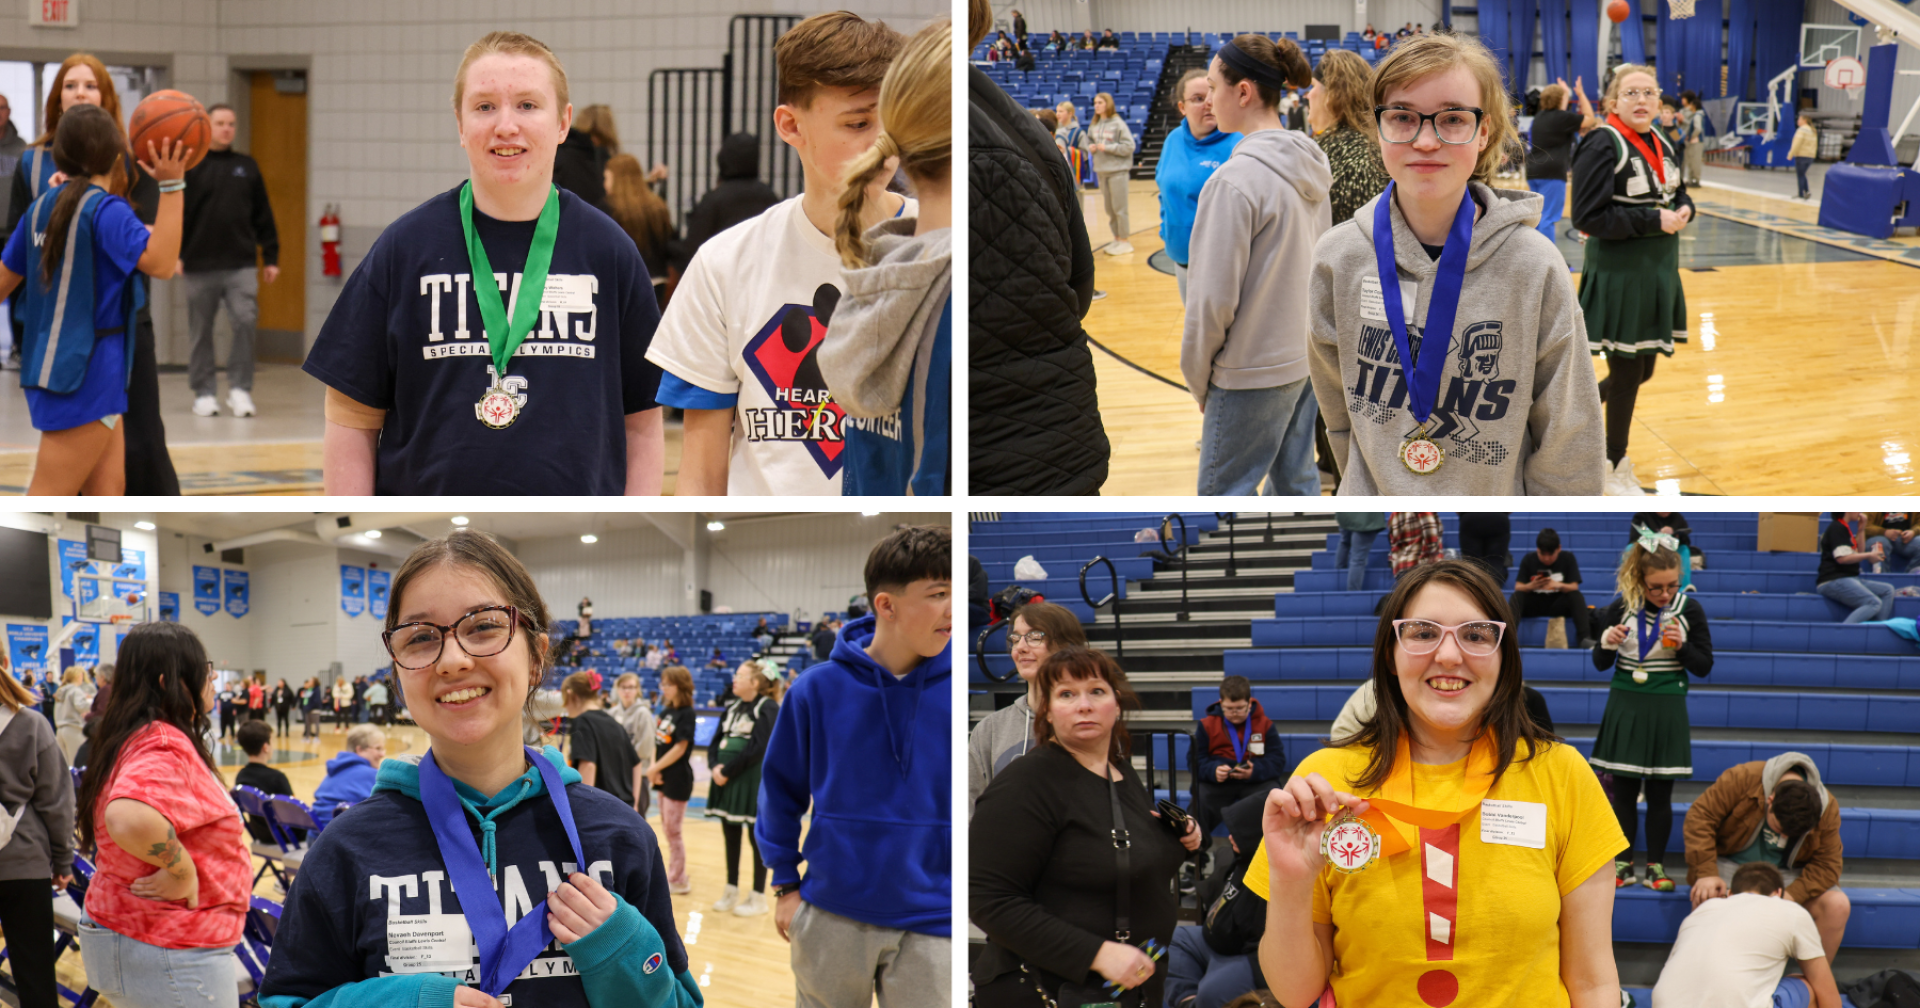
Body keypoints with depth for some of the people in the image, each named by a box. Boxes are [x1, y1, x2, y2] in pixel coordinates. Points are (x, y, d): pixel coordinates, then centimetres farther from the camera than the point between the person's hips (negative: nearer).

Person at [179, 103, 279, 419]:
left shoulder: (248, 167, 12)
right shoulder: (190, 167, 2)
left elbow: (263, 216, 14)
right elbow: (175, 213, -1)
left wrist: (270, 257, 11)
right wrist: (175, 254, -9)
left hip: (242, 265, 1)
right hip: (200, 266, -1)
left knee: (245, 322, -13)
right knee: (201, 332, 5)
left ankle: (240, 388, -3)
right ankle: (203, 393, 16)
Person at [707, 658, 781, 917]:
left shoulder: (767, 708, -10)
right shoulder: (732, 707, 12)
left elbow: (757, 749, -18)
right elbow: (716, 742, 11)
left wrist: (727, 771, -17)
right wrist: (716, 767, -9)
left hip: (753, 782, -7)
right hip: (727, 779, 7)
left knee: (756, 837, 1)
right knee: (730, 835, 11)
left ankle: (758, 896, 8)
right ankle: (731, 891, 21)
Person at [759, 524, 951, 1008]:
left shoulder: (953, 690, -7)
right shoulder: (818, 690, -6)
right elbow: (781, 788, 6)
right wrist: (785, 884, 5)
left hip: (930, 925, -1)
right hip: (831, 916, 1)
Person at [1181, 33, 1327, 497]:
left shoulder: (1234, 180, -21)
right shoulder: (1312, 167, 5)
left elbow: (1213, 298, -19)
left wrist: (1198, 377, -6)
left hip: (1254, 371, -8)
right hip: (1306, 355, 8)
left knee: (1224, 494, 1)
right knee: (1295, 480, 17)